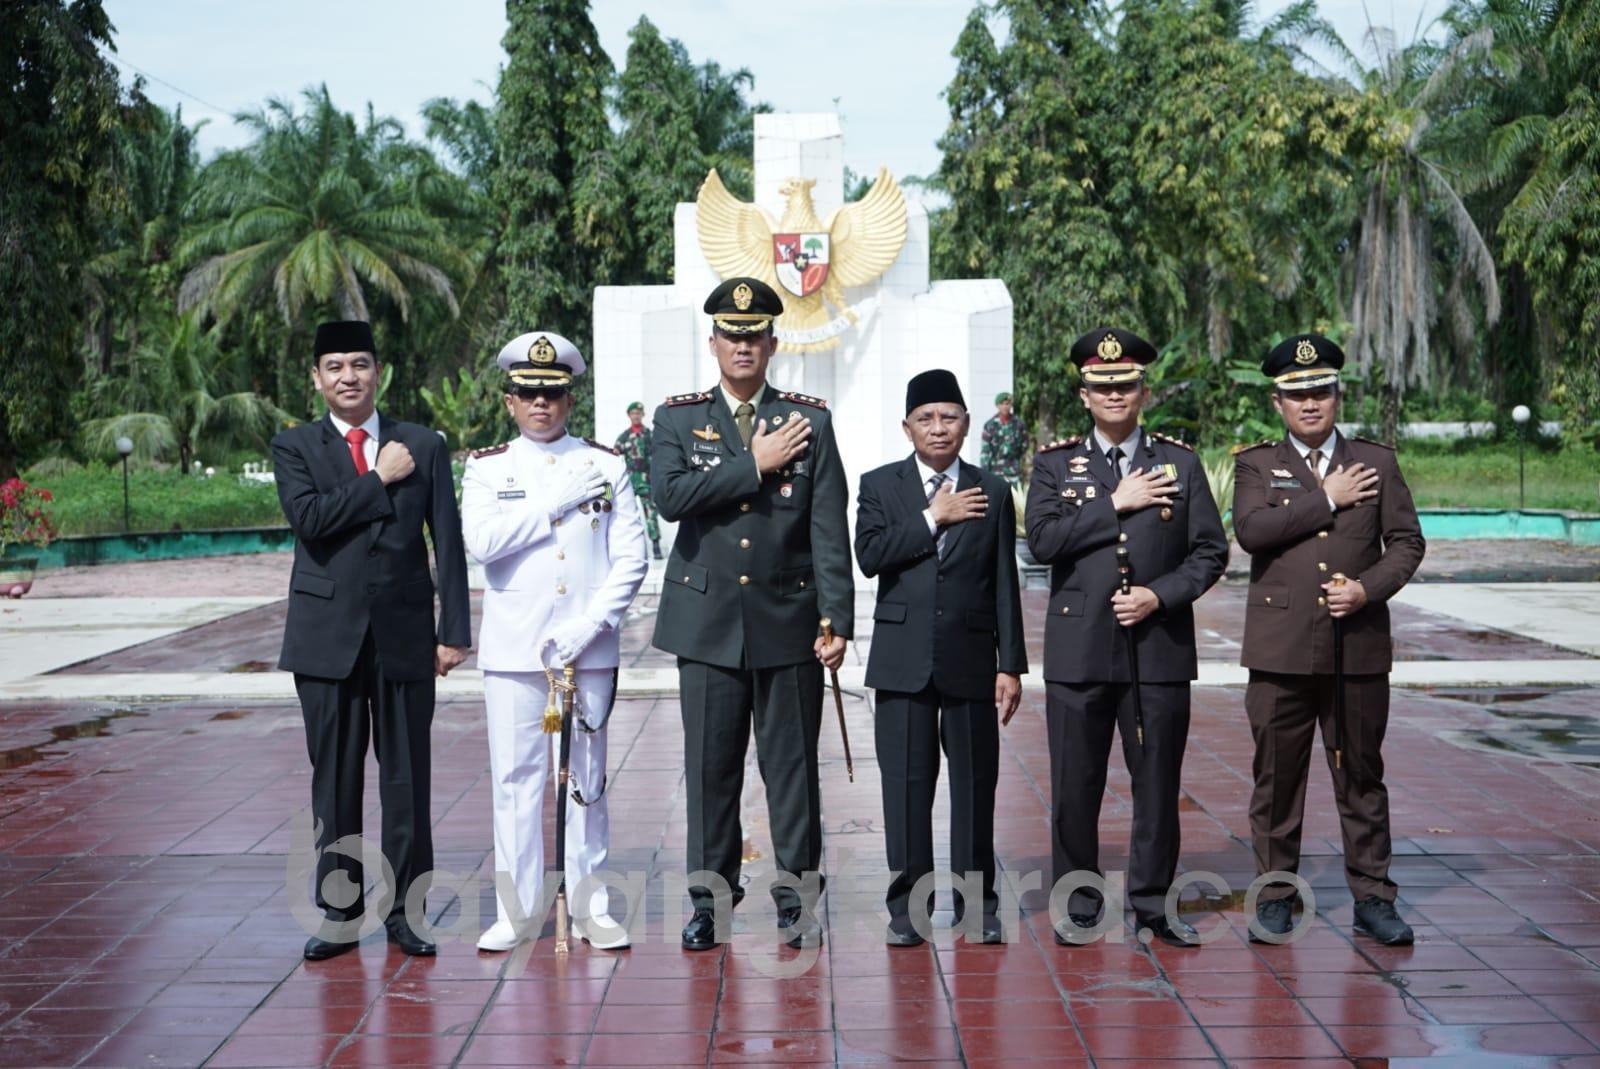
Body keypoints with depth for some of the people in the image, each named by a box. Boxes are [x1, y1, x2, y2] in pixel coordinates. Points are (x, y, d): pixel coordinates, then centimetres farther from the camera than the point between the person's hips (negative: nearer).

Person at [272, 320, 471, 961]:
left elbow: (448, 542, 5)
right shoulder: (295, 448, 5)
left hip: (404, 635, 0)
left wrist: (454, 632, 0)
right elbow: (309, 518, -13)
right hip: (328, 637, 0)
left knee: (407, 777, 3)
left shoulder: (424, 446, 7)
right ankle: (339, 912, 16)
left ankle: (404, 909, 14)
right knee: (334, 780, 5)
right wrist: (379, 478, -11)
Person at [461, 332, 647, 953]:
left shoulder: (607, 466, 6)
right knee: (515, 779, 2)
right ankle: (517, 910, 11)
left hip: (589, 650, 0)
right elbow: (481, 542, -11)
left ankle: (590, 907, 14)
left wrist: (587, 627, -11)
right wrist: (556, 501, -11)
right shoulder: (487, 469, 6)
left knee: (587, 779, 6)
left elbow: (632, 559, 1)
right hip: (513, 650, 0)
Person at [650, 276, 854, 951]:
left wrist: (836, 621, -7)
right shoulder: (678, 419, 7)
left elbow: (830, 529, 0)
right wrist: (755, 464, -12)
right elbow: (670, 497, -12)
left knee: (792, 764, 3)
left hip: (788, 620, 0)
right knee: (711, 766, 6)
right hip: (708, 620, 1)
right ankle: (710, 899, 17)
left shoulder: (810, 421, 5)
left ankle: (798, 896, 14)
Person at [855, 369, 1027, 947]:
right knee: (907, 781, 3)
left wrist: (1011, 664, 1)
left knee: (975, 781, 4)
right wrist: (933, 519, -11)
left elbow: (1004, 584, 6)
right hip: (903, 661, -1)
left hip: (970, 660, 1)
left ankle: (976, 901, 15)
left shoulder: (991, 492, 8)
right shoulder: (880, 486, 6)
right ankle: (908, 903, 12)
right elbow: (869, 555, -10)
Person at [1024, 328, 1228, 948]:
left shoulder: (1180, 463, 9)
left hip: (1160, 648, 1)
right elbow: (1043, 541, -8)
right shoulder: (1055, 463, 7)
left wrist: (1160, 596, -9)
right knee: (1075, 787, 3)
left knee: (1158, 784, 4)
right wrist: (1116, 504, -10)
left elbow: (1210, 552, 6)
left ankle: (1151, 906, 17)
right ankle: (1080, 907, 16)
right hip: (1078, 651, -1)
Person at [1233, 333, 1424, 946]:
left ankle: (1372, 898, 15)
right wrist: (1327, 501, -10)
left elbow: (1406, 542, 8)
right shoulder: (1256, 465, 6)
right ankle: (1276, 897, 15)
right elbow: (1250, 531, -12)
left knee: (1361, 776, 7)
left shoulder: (1376, 462, 11)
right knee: (1276, 778, 5)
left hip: (1358, 648, 1)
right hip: (1281, 649, -1)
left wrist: (1369, 588, -10)